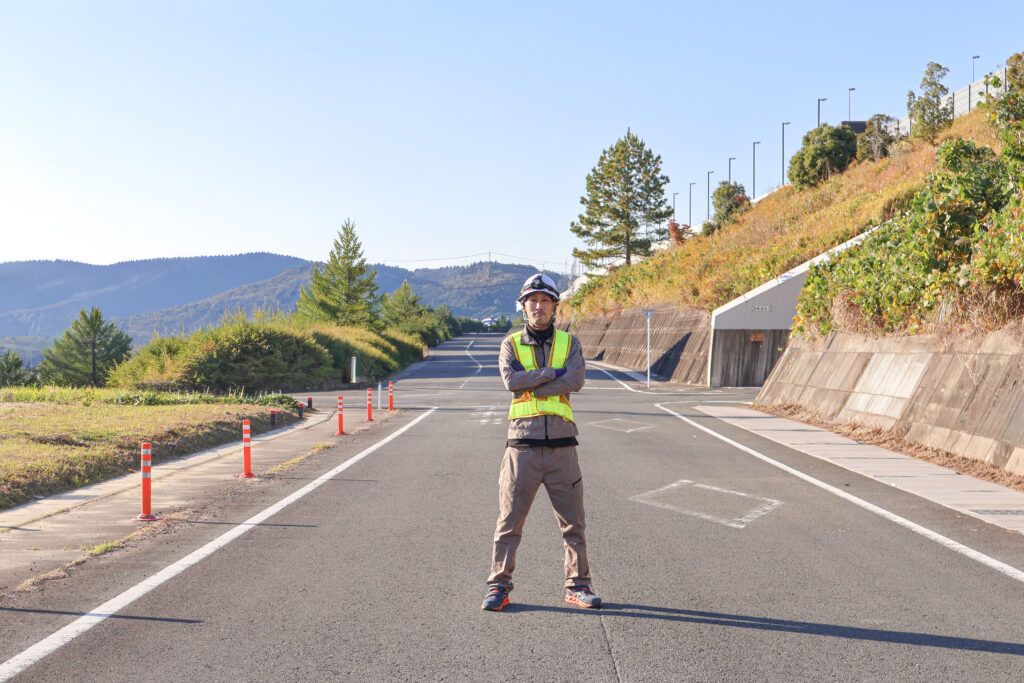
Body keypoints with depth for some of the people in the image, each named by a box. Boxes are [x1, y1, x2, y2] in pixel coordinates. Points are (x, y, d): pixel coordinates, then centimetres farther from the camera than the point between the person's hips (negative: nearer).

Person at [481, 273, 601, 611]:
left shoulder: (569, 342, 10)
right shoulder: (511, 344, 9)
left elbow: (576, 380, -9)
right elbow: (511, 379, -10)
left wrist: (532, 387, -11)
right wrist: (553, 373, -10)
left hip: (561, 445, 1)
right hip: (523, 445, -1)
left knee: (573, 521, 6)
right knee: (510, 520, 1)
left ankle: (578, 584, 17)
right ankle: (499, 586, 10)